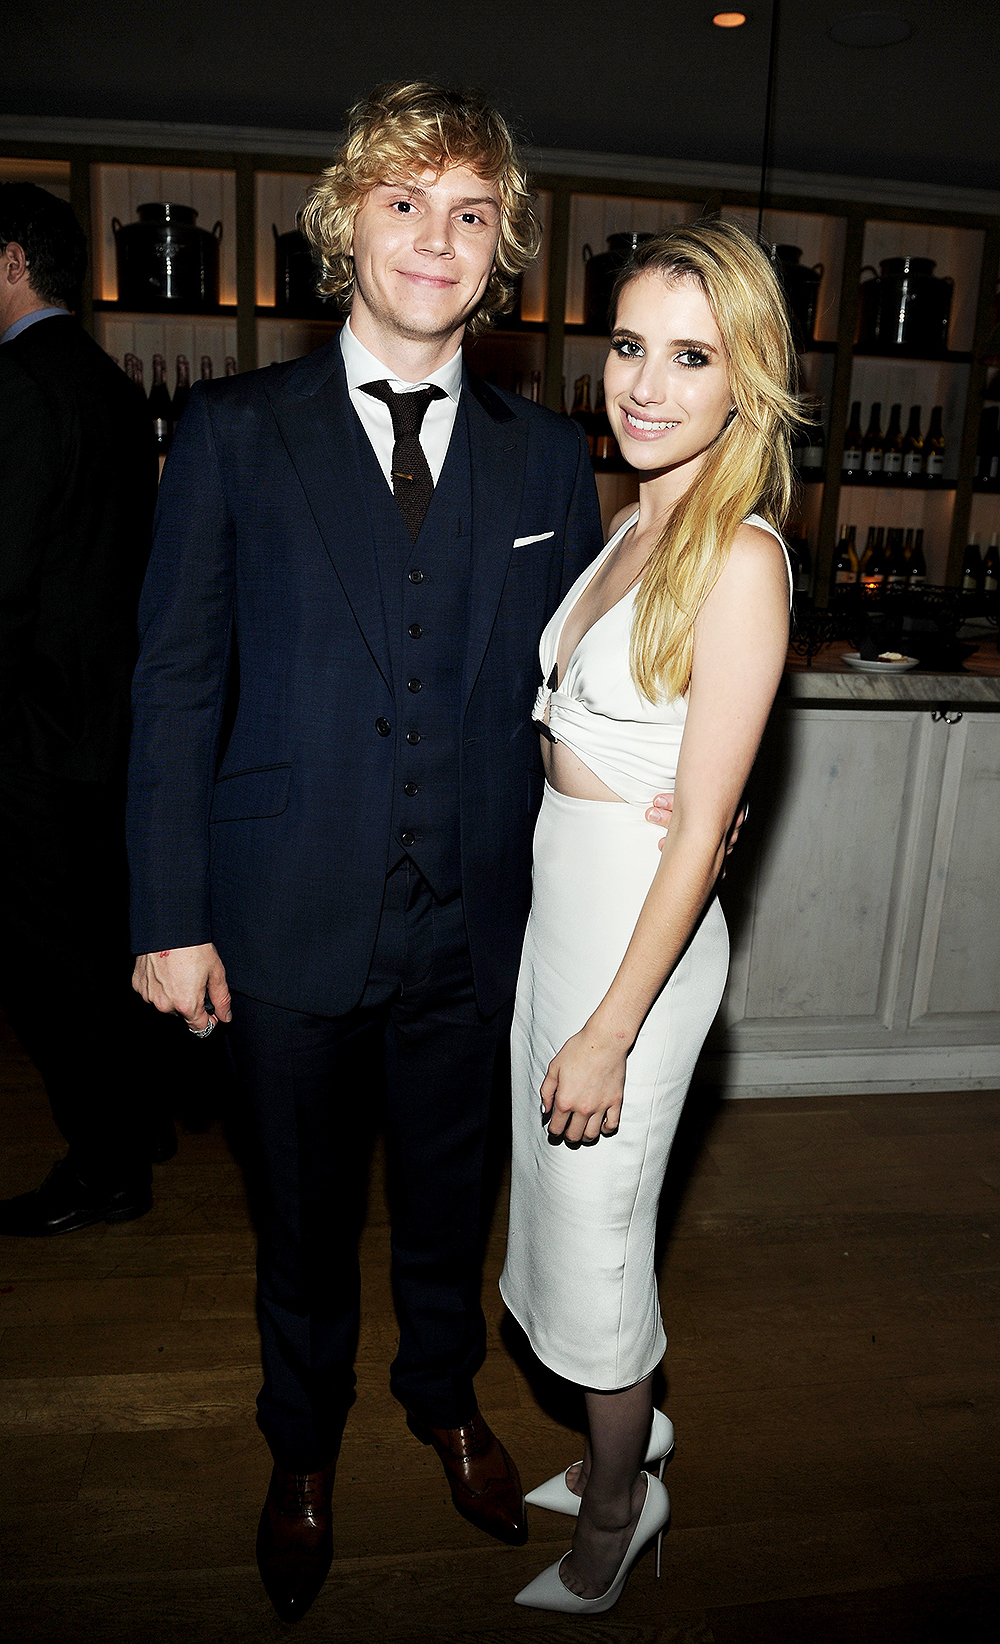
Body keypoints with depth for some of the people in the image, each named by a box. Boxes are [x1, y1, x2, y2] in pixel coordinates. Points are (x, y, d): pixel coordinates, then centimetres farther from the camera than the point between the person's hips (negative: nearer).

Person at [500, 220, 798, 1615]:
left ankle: (617, 1512, 39)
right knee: (564, 1199, 22)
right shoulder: (639, 523, 8)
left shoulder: (739, 558, -19)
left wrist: (611, 1027, -18)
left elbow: (704, 824, -20)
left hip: (640, 930, -8)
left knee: (594, 1229, 10)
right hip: (564, 900, 8)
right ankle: (628, 1433, 49)